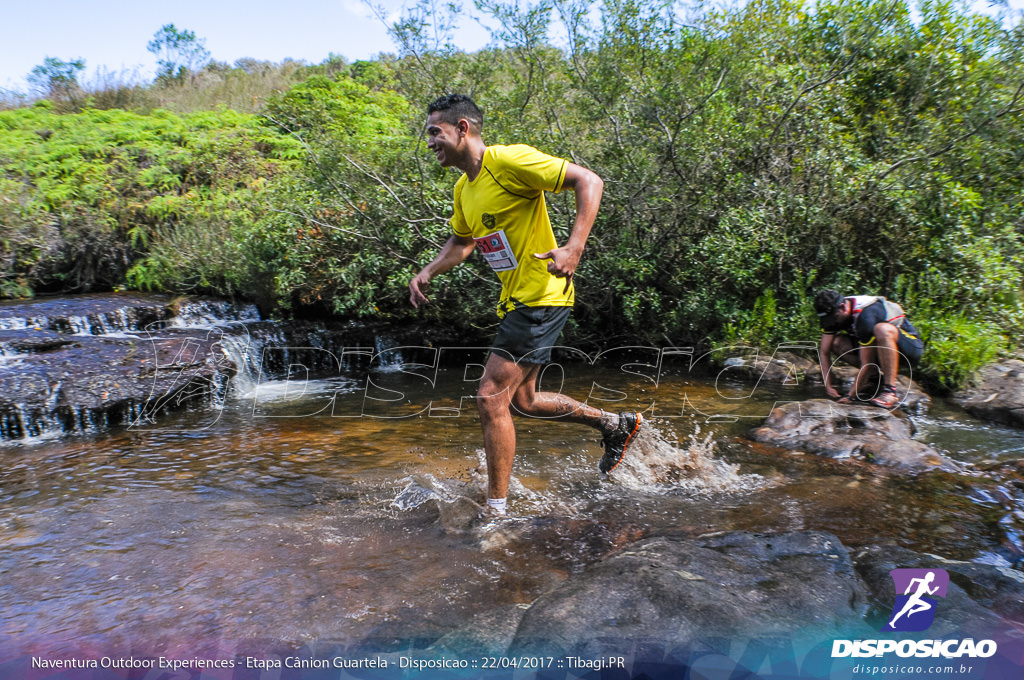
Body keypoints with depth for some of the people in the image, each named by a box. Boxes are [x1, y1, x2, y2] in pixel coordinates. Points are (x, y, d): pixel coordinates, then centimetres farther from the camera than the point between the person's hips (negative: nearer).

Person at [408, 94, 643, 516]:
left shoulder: (509, 161, -15)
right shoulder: (464, 189, 12)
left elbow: (589, 181, -18)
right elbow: (461, 243, 27)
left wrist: (574, 248, -29)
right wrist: (426, 273, 10)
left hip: (542, 298, -10)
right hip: (516, 303, 10)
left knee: (490, 399, -10)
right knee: (523, 401, 18)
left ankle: (496, 509, 4)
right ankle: (615, 424, 35)